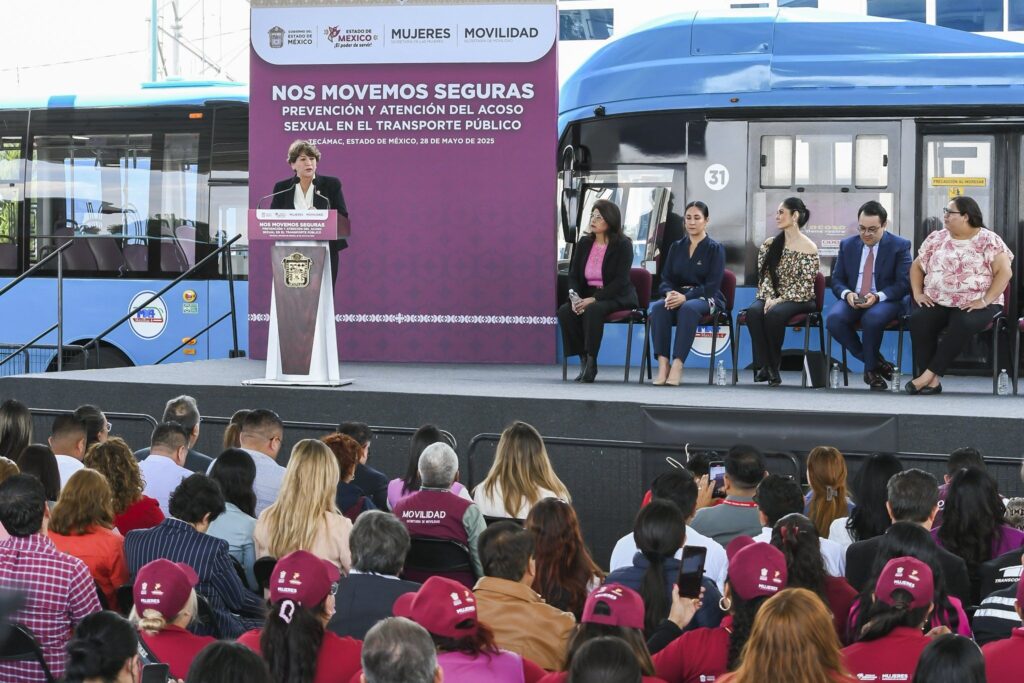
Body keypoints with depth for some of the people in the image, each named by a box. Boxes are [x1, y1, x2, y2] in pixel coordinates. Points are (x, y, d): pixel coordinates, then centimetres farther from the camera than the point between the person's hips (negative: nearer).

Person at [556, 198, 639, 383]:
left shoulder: (623, 245, -8)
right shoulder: (584, 243, 8)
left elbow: (620, 281, -16)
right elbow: (574, 275, 7)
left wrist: (593, 299, -25)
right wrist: (575, 298, -14)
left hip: (617, 298, -5)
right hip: (588, 296, 5)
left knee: (593, 310, -36)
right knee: (565, 311, -24)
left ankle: (591, 361, -26)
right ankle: (583, 360, -16)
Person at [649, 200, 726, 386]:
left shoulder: (715, 249, 3)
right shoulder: (676, 247, 17)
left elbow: (712, 285, -8)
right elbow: (665, 279, 10)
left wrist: (685, 297, -24)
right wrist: (669, 293, -15)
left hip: (706, 299, -4)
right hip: (678, 296, 4)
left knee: (688, 308, -39)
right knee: (658, 307, -32)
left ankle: (677, 365, -46)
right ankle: (663, 364, -41)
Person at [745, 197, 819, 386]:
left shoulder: (809, 248, -5)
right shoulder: (770, 244, 12)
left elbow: (804, 285, -10)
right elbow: (764, 275, 6)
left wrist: (780, 300, -19)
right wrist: (769, 298, -12)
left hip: (798, 300, -4)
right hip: (773, 298, 4)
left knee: (774, 314, -36)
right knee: (754, 311, -30)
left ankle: (773, 366, -20)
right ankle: (762, 366, -28)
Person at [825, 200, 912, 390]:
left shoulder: (900, 246, -1)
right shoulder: (847, 245, 11)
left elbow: (904, 283, -6)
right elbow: (837, 280, 12)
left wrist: (878, 296, -23)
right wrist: (847, 294, -13)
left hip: (885, 301, -3)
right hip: (852, 300, 4)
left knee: (873, 318, -39)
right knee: (833, 319, -30)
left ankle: (871, 368, -12)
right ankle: (876, 361, -14)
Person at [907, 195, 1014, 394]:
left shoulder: (988, 240, -2)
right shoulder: (936, 239, 11)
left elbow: (1005, 271, -10)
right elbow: (917, 266, 17)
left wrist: (985, 301, -18)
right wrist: (917, 293, 0)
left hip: (975, 305, -3)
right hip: (938, 303, 3)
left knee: (963, 324, -37)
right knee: (918, 319, -29)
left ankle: (929, 374, -32)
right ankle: (933, 380, -30)